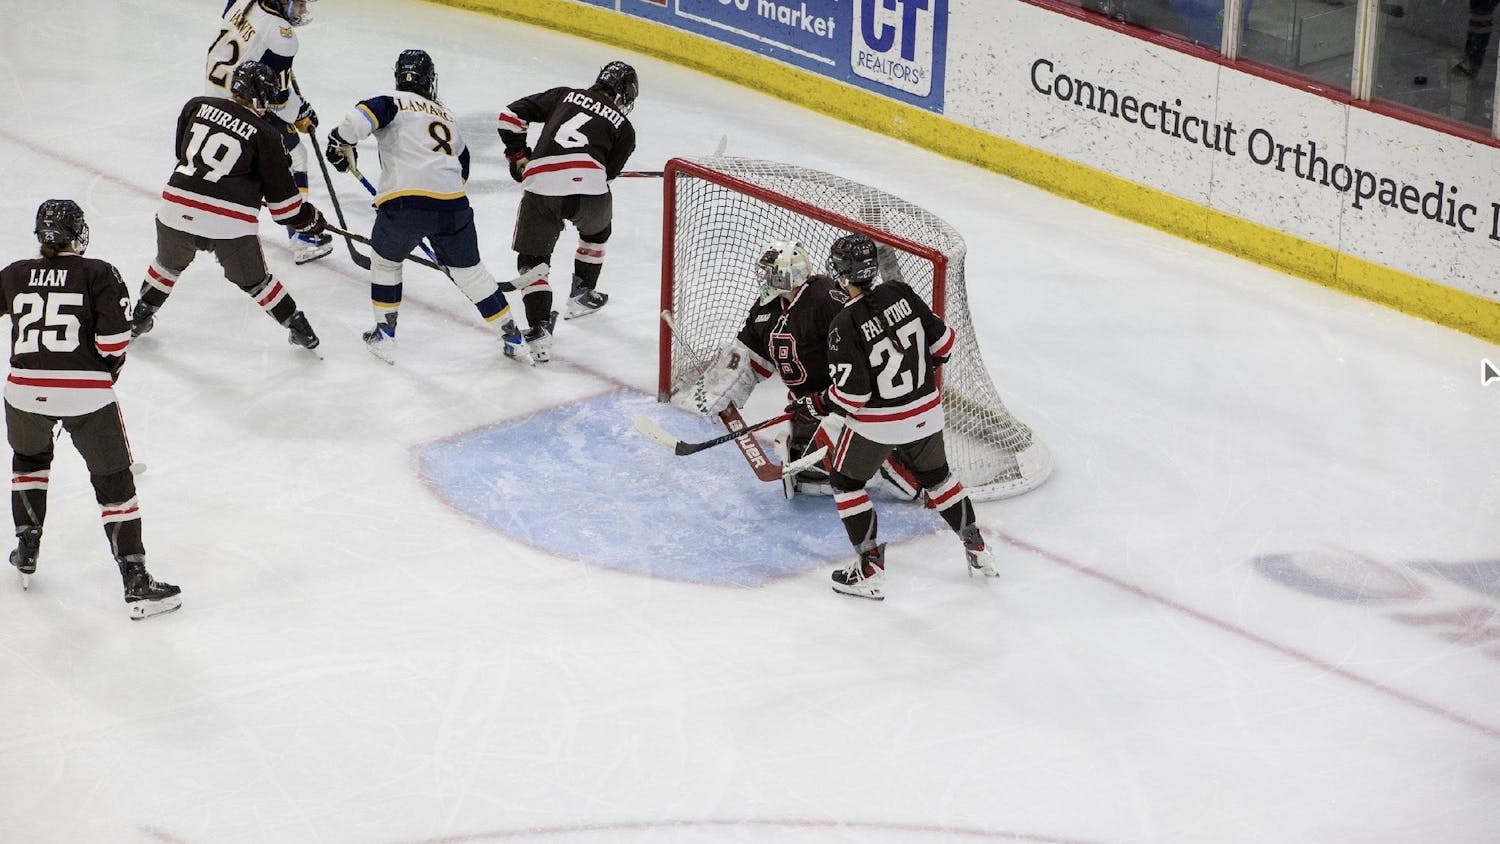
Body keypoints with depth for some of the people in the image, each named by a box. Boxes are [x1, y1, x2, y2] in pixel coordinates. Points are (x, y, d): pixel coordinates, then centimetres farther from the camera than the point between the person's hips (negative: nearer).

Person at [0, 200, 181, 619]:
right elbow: (114, 338, -7)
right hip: (85, 392, -3)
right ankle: (136, 584, 3)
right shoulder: (99, 274, 1)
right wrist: (111, 365, 12)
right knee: (114, 482, 6)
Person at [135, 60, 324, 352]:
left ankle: (139, 317, 43)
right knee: (255, 282, 19)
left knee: (168, 265, 32)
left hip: (177, 208, 3)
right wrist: (308, 218, 19)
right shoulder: (264, 135, -2)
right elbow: (280, 194, 3)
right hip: (230, 224, -3)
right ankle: (299, 328, 27)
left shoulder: (197, 107, 8)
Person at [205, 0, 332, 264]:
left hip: (216, 89, 8)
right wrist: (301, 112, -4)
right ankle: (302, 237, 2)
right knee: (292, 156, 2)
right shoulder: (280, 34, -27)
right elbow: (278, 93, -22)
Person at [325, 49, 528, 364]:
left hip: (403, 201, -4)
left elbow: (368, 113, -12)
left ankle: (385, 337, 25)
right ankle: (513, 339, 22)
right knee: (469, 271, 20)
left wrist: (342, 140, -1)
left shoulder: (396, 102, 10)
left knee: (385, 259, 23)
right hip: (452, 205, 4)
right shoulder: (447, 118, 28)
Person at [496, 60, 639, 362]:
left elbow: (511, 114, 19)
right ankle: (582, 295, 42)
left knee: (532, 259, 12)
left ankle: (539, 328, -4)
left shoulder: (565, 95, 25)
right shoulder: (624, 128, 21)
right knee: (596, 230, 35)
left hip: (540, 183, 0)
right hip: (588, 186, 0)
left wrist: (518, 156, 30)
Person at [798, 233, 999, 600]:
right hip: (926, 412, 6)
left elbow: (851, 394, -22)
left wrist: (818, 404, -4)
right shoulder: (901, 294, -8)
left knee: (846, 483, 15)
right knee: (936, 475, 26)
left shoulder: (845, 324, -23)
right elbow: (943, 342, 2)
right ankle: (977, 550, 34)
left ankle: (870, 570, 12)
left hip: (876, 424, -6)